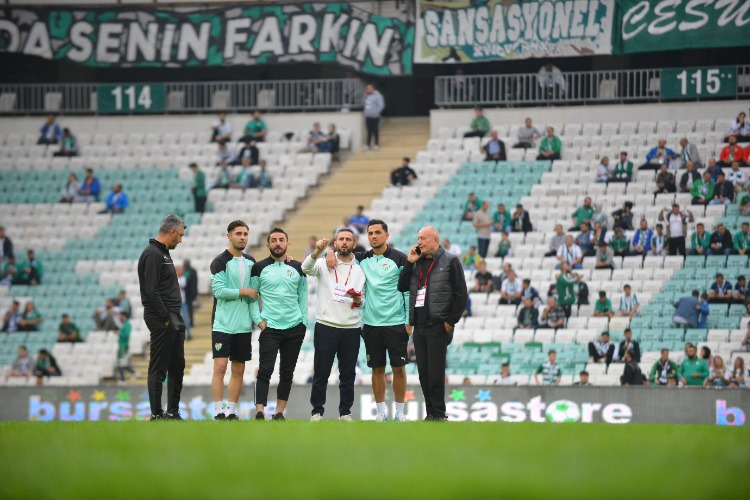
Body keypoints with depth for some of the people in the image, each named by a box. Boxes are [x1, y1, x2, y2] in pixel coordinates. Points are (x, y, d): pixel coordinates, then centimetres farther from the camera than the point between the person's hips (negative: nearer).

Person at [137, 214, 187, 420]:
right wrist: (166, 318, -18)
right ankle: (157, 415, -1)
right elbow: (151, 291, -21)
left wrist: (176, 318, 15)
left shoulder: (163, 253, 17)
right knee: (158, 369, -5)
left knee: (177, 366, 11)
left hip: (173, 318, 10)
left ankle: (173, 412, 17)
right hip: (161, 320, -10)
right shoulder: (152, 254, -15)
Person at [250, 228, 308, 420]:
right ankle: (259, 413, -14)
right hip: (269, 327, -3)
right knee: (265, 370, -12)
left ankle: (279, 413, 13)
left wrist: (304, 322, 6)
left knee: (287, 372, 6)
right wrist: (258, 320, -5)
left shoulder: (298, 268, 9)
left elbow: (303, 297, 13)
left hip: (295, 328, 3)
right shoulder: (259, 268, 2)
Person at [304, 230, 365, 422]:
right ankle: (317, 411, 9)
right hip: (326, 325, -3)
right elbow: (307, 268, -20)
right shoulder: (324, 264, 2)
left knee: (348, 373, 7)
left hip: (351, 328, 3)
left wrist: (358, 300, -7)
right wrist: (318, 251, -38)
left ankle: (345, 412, 14)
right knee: (321, 372, 1)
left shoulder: (359, 270, 12)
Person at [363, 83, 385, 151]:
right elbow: (365, 104, 19)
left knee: (375, 131, -2)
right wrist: (365, 96, 7)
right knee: (369, 131, 9)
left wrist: (376, 113, -18)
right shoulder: (368, 96, 13)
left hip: (374, 117, -7)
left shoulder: (377, 96, -10)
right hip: (368, 117, 7)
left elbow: (381, 105, -14)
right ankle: (368, 144, 13)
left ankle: (377, 145, 6)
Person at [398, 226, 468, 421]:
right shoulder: (417, 263, 16)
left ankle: (439, 414, -1)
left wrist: (450, 321, -9)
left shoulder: (449, 262, -3)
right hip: (419, 326, 7)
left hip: (437, 326, -7)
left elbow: (461, 294, -6)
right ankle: (431, 413, 12)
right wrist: (409, 263, 1)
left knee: (435, 374, -7)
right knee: (424, 373, 7)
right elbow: (402, 287, 10)